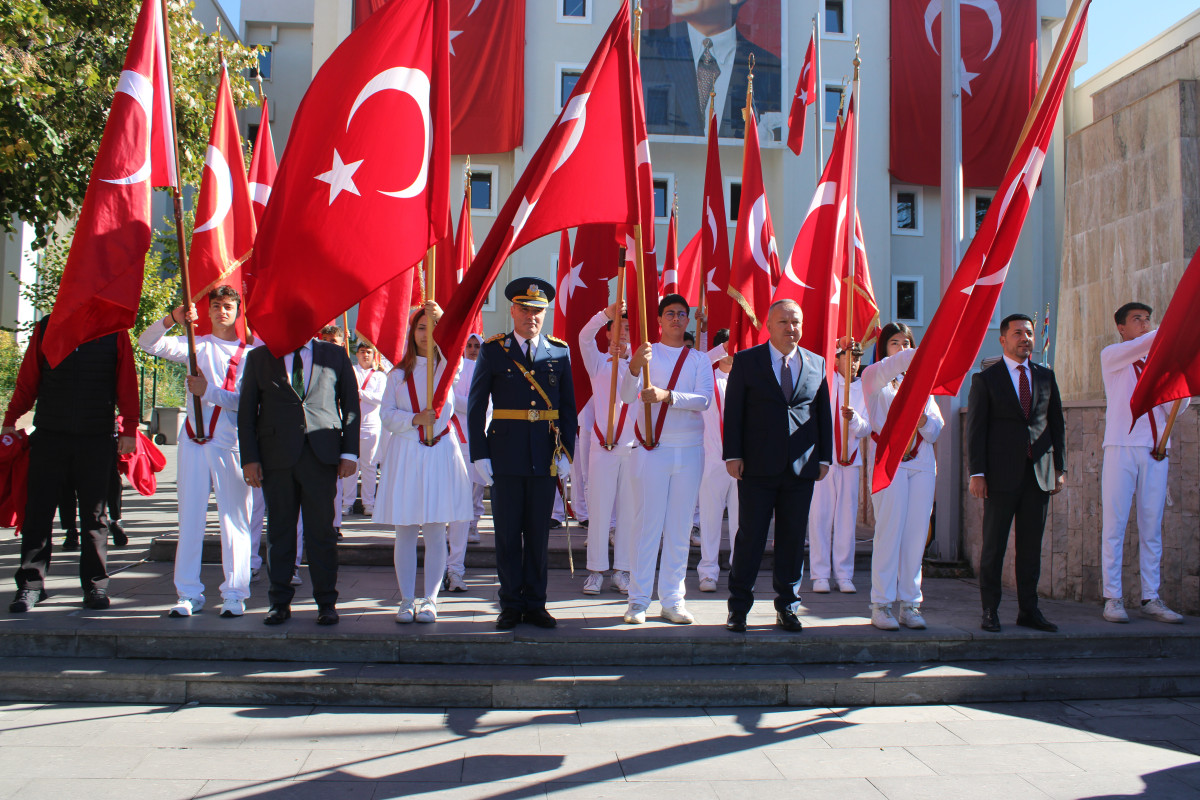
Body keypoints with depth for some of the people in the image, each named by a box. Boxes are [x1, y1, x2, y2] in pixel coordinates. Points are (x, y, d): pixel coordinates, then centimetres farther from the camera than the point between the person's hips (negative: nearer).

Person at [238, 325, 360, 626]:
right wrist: (249, 457, 0)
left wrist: (349, 452, 1)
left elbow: (351, 404, 9)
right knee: (279, 530, 6)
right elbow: (246, 410, 9)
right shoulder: (259, 357, 11)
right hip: (276, 456, 1)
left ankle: (326, 603, 9)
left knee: (321, 531, 1)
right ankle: (280, 602, 15)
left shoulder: (335, 355, 11)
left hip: (322, 455, -1)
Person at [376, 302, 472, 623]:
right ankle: (407, 599, 9)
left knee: (435, 531, 0)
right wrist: (414, 419, -12)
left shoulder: (447, 366, 7)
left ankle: (430, 599, 8)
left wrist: (442, 319, -28)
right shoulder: (399, 373, 11)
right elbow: (386, 414, 5)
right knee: (404, 531, 2)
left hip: (440, 453, -1)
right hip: (405, 454, 1)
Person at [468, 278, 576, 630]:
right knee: (507, 533, 4)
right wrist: (479, 454, -5)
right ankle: (511, 605, 15)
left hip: (546, 456, 1)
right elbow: (476, 406, 2)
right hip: (505, 455, -1)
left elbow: (568, 407, 9)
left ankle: (535, 604, 17)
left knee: (539, 534, 7)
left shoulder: (559, 351, 7)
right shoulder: (493, 350, 2)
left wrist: (566, 452, 0)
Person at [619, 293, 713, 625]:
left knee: (680, 528, 5)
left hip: (690, 451, 2)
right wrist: (634, 367, -31)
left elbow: (704, 399, -8)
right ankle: (638, 600, 2)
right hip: (652, 449, -2)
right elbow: (627, 395, -10)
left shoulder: (699, 359, 8)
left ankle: (672, 600, 11)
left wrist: (667, 396, -25)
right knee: (647, 525, -3)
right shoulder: (646, 353, 4)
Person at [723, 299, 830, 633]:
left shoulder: (817, 364, 10)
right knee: (750, 537, 1)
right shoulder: (746, 361, 3)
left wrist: (824, 457, 8)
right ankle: (738, 606, 12)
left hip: (802, 468, 3)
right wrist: (732, 455, -6)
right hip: (757, 467, -2)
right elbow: (733, 410, 1)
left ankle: (787, 607, 18)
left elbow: (824, 414, 13)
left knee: (793, 539, 7)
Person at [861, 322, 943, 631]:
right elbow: (889, 368, -17)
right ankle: (881, 604, -3)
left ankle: (910, 604, 6)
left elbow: (937, 426, 14)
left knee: (917, 533, 0)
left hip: (922, 461, 4)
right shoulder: (873, 377, 7)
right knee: (889, 531, -8)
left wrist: (924, 421, -9)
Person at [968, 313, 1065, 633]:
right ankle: (990, 610, 8)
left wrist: (1060, 468, 9)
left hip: (1039, 473, 4)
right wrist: (977, 473, -9)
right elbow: (976, 429, -2)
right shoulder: (985, 379, 2)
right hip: (1001, 473, -3)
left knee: (1031, 546, 6)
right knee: (994, 545, 0)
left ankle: (1028, 609, 14)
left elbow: (1057, 423, 16)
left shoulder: (1046, 376, 14)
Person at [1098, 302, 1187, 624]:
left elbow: (1176, 407, 8)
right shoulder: (1111, 356, 7)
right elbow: (1141, 345, -15)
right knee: (1115, 525, -4)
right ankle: (1113, 598, -2)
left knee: (1152, 527, 4)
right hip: (1121, 447, -4)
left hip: (1155, 452, 4)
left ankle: (1151, 598, 8)